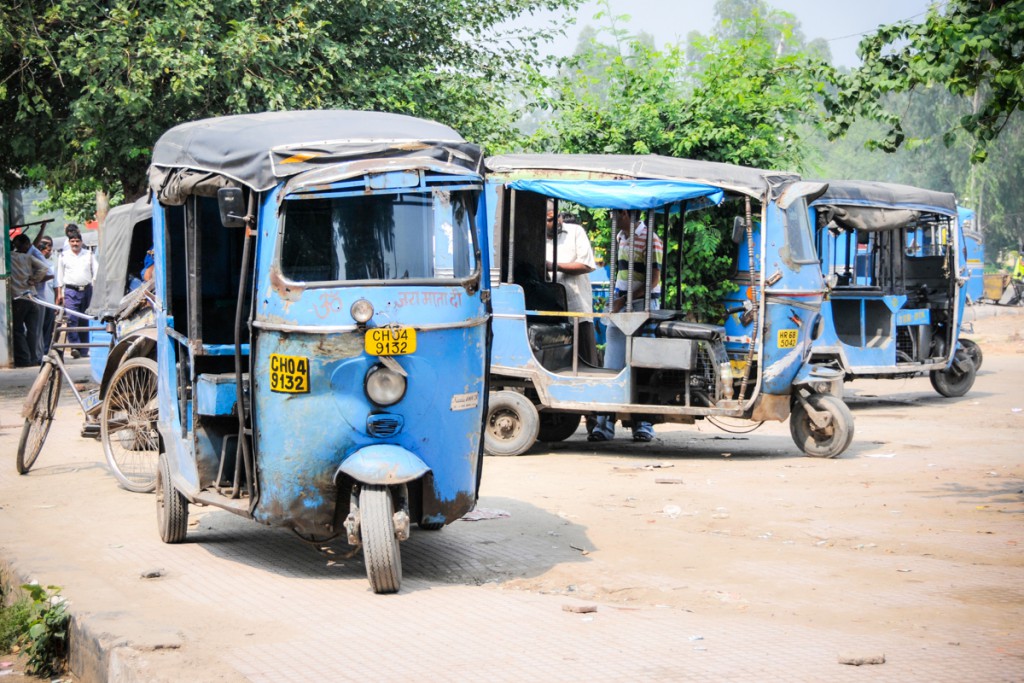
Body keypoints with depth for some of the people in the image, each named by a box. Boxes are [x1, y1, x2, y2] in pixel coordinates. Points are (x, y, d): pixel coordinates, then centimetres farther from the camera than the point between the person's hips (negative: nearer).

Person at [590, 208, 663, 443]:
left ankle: (643, 424, 3)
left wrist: (626, 299, -16)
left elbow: (654, 280, -15)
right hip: (620, 304, 7)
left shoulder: (650, 240, -10)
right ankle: (605, 424, 1)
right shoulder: (620, 237, 15)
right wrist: (616, 296, 11)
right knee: (613, 362, 2)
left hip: (644, 304, -7)